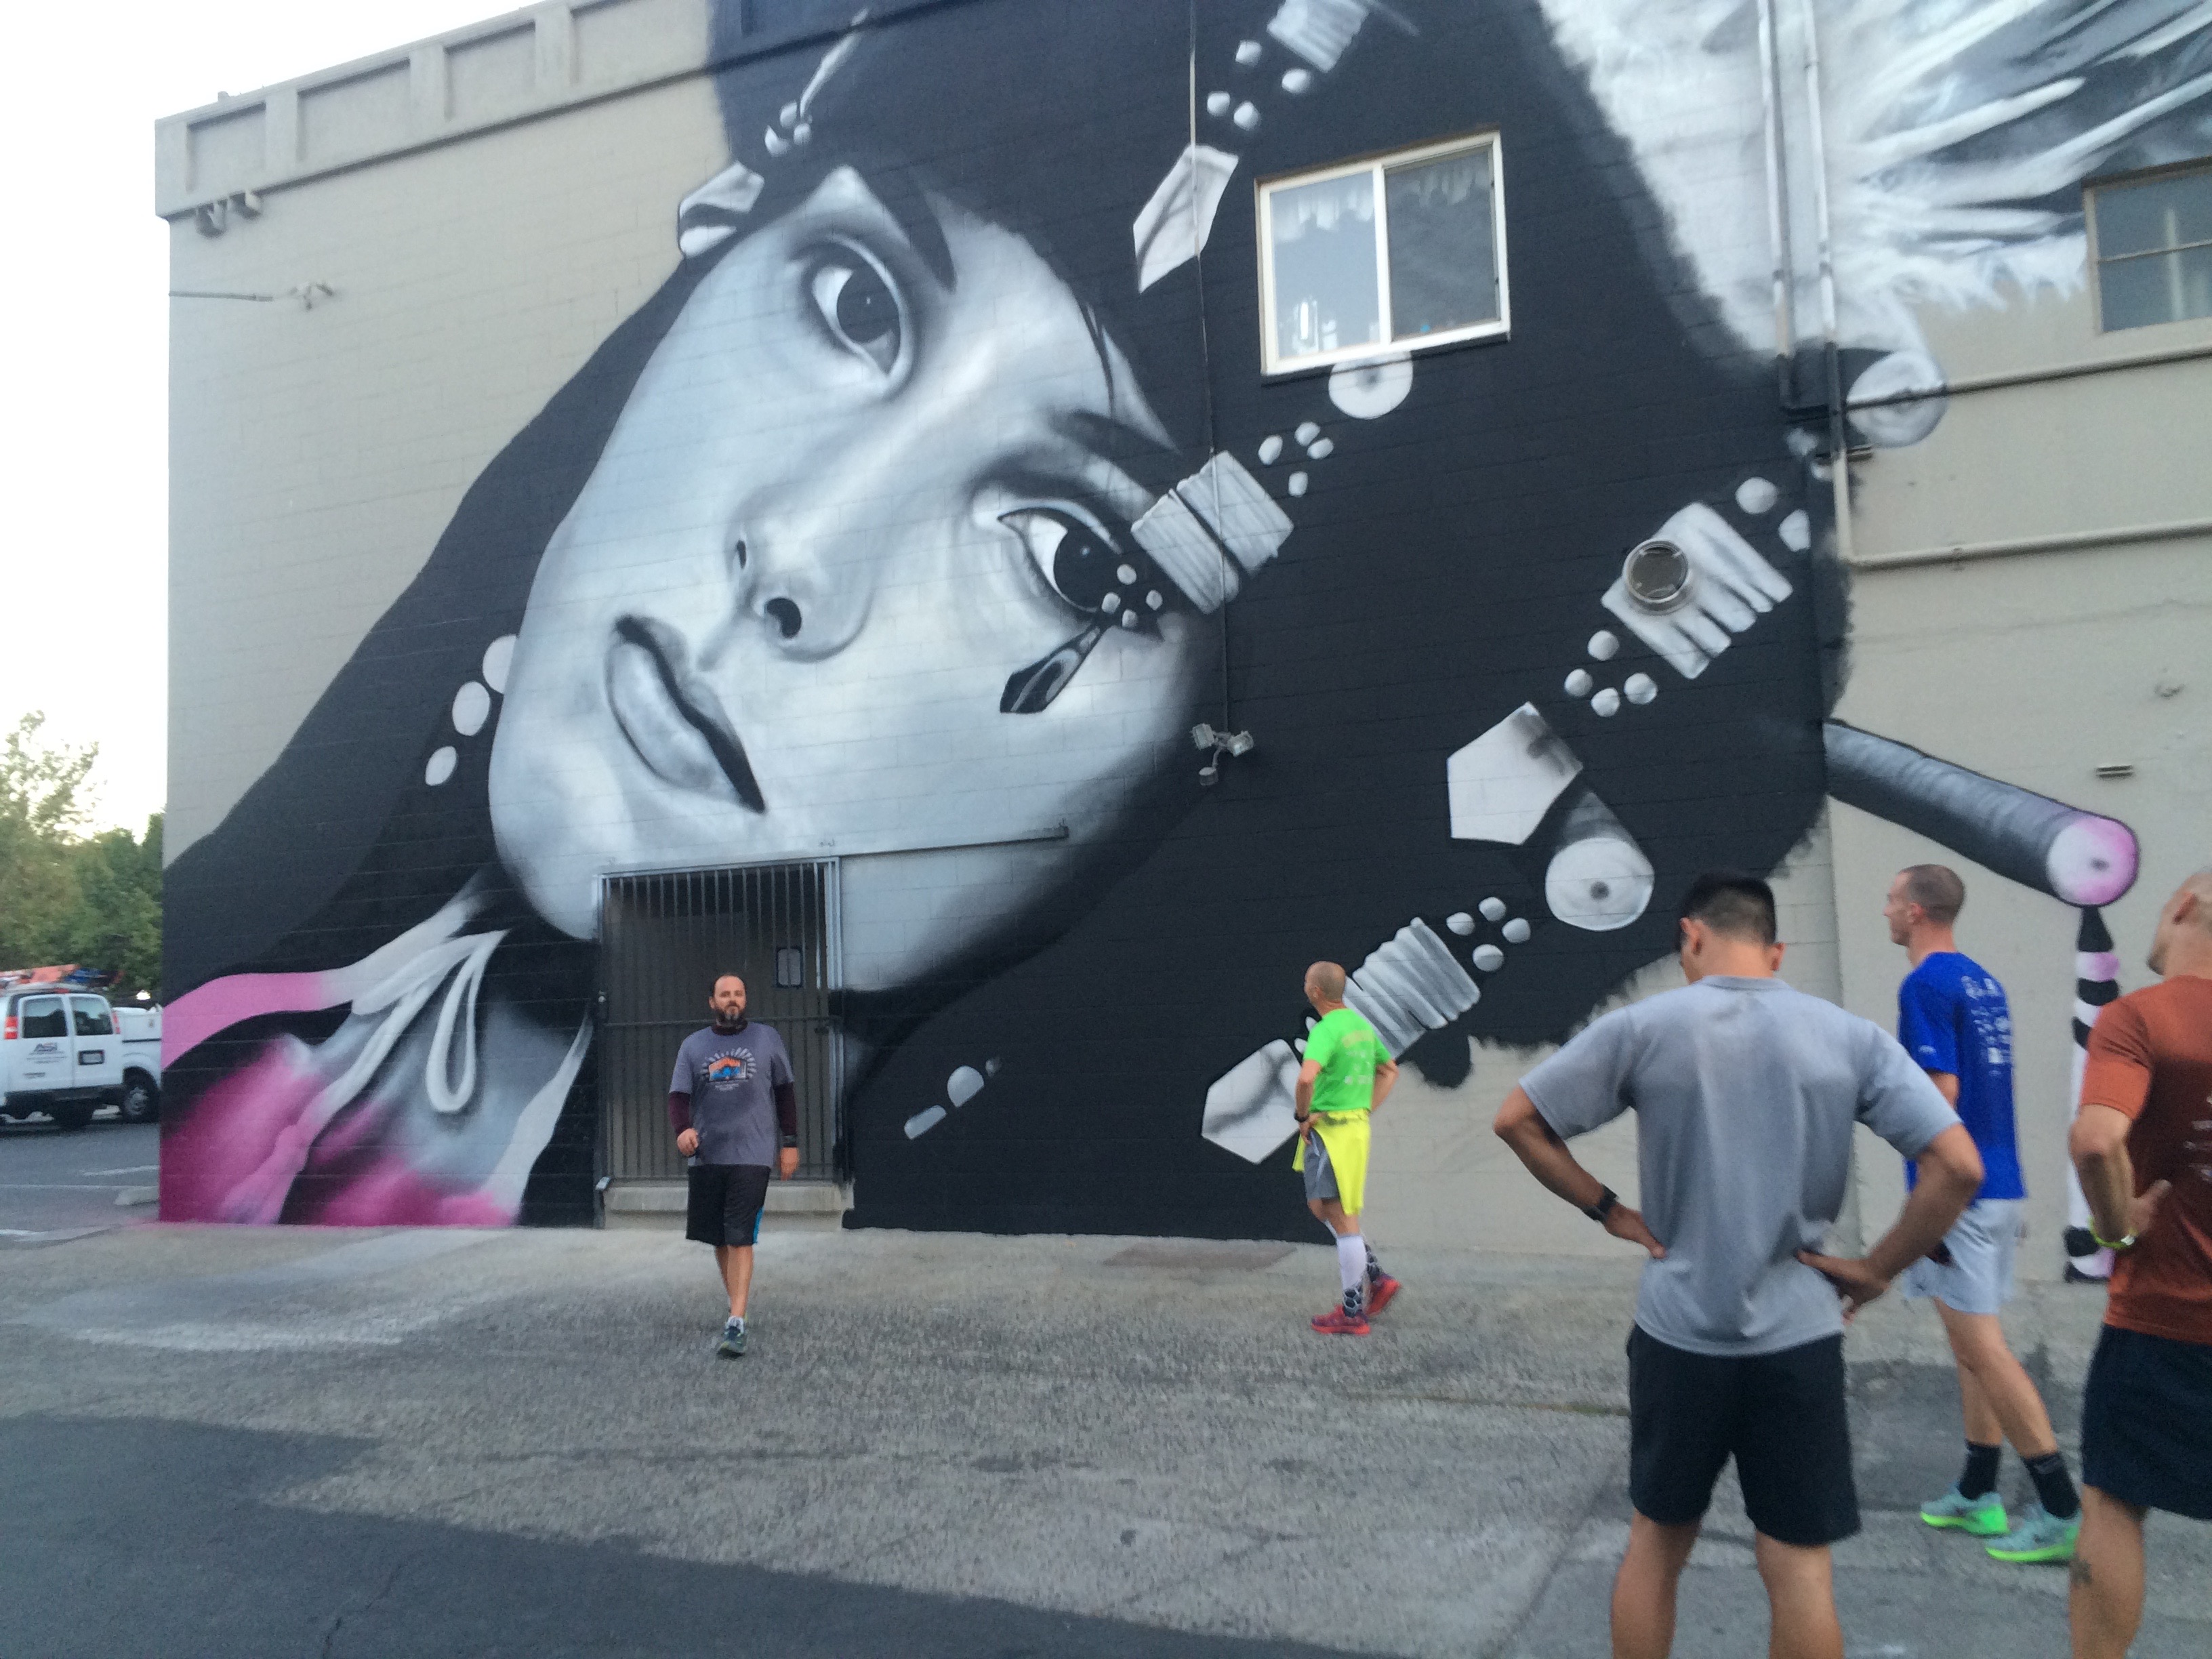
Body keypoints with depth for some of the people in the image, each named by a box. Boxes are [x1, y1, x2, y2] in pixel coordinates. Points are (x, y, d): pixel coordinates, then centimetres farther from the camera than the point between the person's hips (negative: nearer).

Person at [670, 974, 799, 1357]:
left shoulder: (767, 1038, 5)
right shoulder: (693, 1045, 7)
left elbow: (785, 1091, 9)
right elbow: (678, 1095, 1)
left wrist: (790, 1142, 5)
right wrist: (682, 1128, -21)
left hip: (751, 1156, -3)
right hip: (706, 1156, 3)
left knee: (740, 1239, -11)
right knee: (718, 1238, 11)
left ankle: (736, 1324, -13)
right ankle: (736, 1300, 31)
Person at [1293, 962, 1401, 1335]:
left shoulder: (1326, 1030, -18)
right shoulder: (1360, 1023, 11)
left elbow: (1306, 1078, -34)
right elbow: (1390, 1071, 22)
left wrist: (1303, 1116, -16)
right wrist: (1366, 1110, 17)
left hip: (1331, 1130, -9)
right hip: (1356, 1123, 9)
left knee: (1342, 1219, -3)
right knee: (1320, 1207, 21)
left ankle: (1353, 1313, 4)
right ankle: (1376, 1280, 19)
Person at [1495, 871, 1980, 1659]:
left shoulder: (1643, 1026, -6)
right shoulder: (1850, 1036, -2)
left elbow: (1517, 1121, -5)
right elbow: (1957, 1166, -8)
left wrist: (1607, 1209, 3)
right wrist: (1876, 1269, 1)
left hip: (1676, 1332, 0)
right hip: (1796, 1336, 1)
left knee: (1655, 1543, 17)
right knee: (1799, 1567, 10)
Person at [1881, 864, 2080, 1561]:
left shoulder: (1926, 985, -15)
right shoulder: (1984, 981, 13)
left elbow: (1942, 1095, -20)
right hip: (2000, 1187, 9)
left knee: (1981, 1349, -3)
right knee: (1974, 1345, 15)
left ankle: (2063, 1511, 2)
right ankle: (1976, 1497, 23)